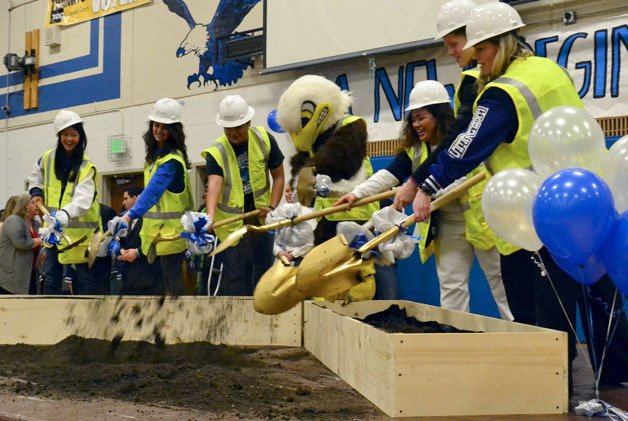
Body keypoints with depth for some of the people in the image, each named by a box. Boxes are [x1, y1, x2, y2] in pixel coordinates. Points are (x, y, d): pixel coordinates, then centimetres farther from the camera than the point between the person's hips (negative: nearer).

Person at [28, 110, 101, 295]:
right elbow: (36, 176, 25)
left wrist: (66, 213, -47)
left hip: (79, 229, -5)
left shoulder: (86, 167, -14)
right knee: (51, 276, 10)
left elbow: (83, 198, -30)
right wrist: (36, 193, 6)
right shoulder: (48, 158, 2)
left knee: (84, 276, 2)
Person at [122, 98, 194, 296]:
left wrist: (130, 215, -40)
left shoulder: (172, 159, -19)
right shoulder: (155, 153, 10)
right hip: (156, 228, 9)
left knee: (172, 283, -5)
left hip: (171, 230, -9)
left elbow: (154, 190, -30)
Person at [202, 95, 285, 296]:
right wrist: (210, 215, -49)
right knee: (235, 273, 1)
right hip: (232, 220, -2)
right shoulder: (216, 152, -17)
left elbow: (278, 176, 1)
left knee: (263, 268, 12)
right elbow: (214, 185, -32)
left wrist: (273, 207, -11)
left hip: (261, 215, 3)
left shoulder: (264, 140, -9)